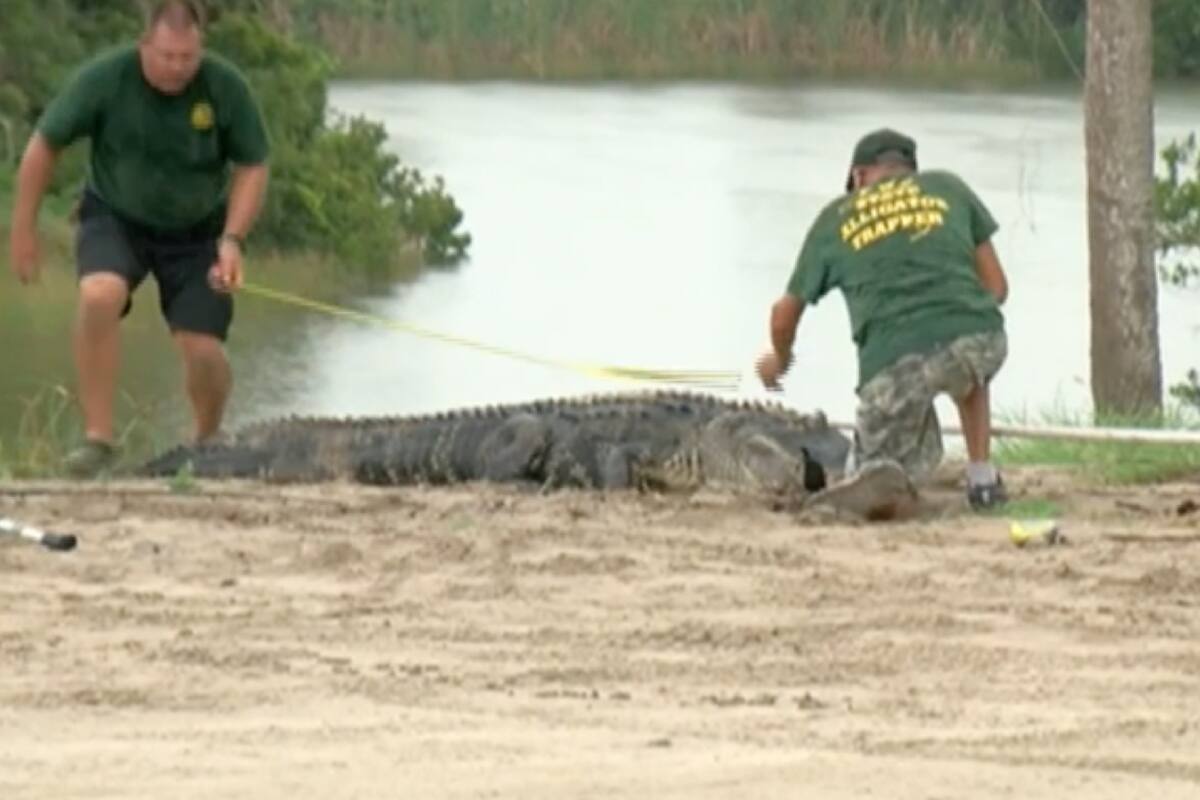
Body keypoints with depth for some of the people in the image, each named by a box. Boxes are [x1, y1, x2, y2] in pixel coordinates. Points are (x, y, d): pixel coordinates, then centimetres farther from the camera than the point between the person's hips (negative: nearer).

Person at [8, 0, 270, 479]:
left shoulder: (226, 87, -19)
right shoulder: (104, 79, -21)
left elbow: (252, 167, -5)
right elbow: (45, 146, -8)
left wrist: (233, 239, -18)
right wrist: (24, 229, -4)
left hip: (196, 229, 1)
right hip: (115, 218, -1)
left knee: (203, 349, -9)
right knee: (99, 296, -31)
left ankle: (208, 445, 22)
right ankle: (97, 437, -24)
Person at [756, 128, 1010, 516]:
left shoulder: (836, 217, 23)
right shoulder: (948, 188, 23)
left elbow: (785, 314, 33)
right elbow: (997, 287, 25)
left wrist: (779, 357, 55)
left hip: (893, 357, -2)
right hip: (979, 338, 2)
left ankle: (881, 475, -17)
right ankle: (982, 477, 25)